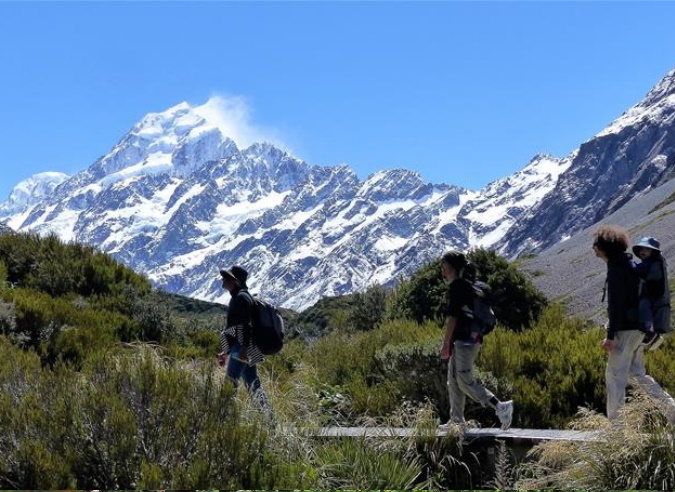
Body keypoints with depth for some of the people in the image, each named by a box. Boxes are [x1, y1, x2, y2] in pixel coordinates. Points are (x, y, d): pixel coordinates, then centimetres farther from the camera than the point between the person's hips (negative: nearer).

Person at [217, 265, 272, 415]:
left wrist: (243, 348, -27)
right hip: (239, 348, 10)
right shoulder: (236, 297, 20)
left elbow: (246, 325, -19)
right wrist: (226, 352, 25)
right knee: (252, 383, 8)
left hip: (242, 349, -10)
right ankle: (268, 417, 7)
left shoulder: (242, 297, -9)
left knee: (231, 382, -12)